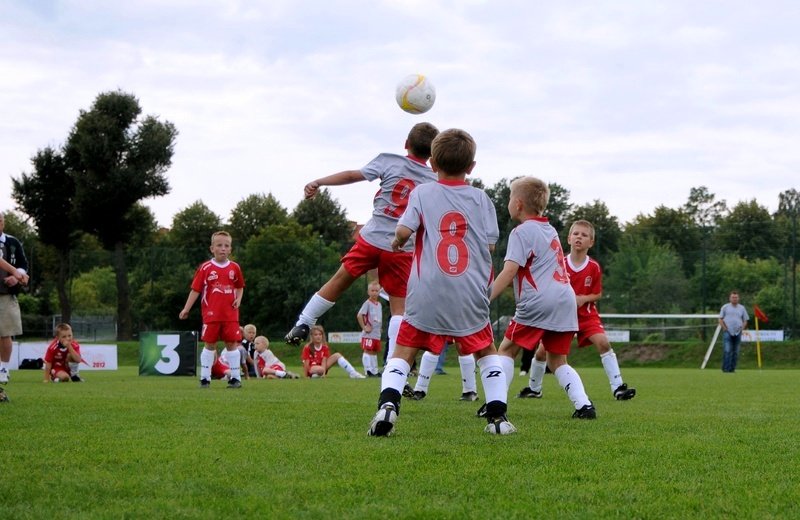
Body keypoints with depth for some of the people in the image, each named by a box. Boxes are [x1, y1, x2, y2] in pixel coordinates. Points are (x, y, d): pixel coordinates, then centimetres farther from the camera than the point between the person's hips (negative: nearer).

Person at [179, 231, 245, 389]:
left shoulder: (234, 268, 5)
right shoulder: (205, 268, -3)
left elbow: (240, 287, 19)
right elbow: (195, 289, -2)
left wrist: (238, 298, -1)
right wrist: (186, 309, -6)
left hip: (230, 314, 2)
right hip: (211, 314, -2)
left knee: (232, 344, 3)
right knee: (209, 344, 3)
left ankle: (235, 377, 8)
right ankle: (205, 378, 9)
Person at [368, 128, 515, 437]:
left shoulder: (422, 194, 2)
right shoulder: (480, 198, 6)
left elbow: (404, 230, -9)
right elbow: (490, 245, 4)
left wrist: (397, 243, 12)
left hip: (427, 296, -1)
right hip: (471, 296, 1)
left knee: (403, 353, 7)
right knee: (487, 351, 21)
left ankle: (388, 402, -18)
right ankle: (498, 416, 14)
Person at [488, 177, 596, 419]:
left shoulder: (521, 232, -2)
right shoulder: (550, 229, 23)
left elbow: (509, 271, -13)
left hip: (537, 303, -7)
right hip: (566, 301, 7)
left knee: (507, 350, 5)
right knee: (557, 360, 14)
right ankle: (584, 405, -2)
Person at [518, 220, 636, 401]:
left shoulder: (594, 267, -9)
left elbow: (598, 294, 1)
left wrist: (584, 299, -19)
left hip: (586, 314, -1)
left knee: (603, 342, -22)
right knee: (542, 351, -2)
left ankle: (618, 387, -18)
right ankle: (534, 389, 23)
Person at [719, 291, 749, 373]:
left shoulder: (742, 308, 12)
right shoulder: (725, 307, 5)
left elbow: (745, 320, 15)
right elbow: (720, 319, 5)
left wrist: (742, 328, -1)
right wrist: (725, 328, -6)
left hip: (737, 332, 3)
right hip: (728, 332, -3)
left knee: (735, 352, 4)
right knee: (727, 351, -13)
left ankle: (732, 368, 10)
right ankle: (726, 368, -12)